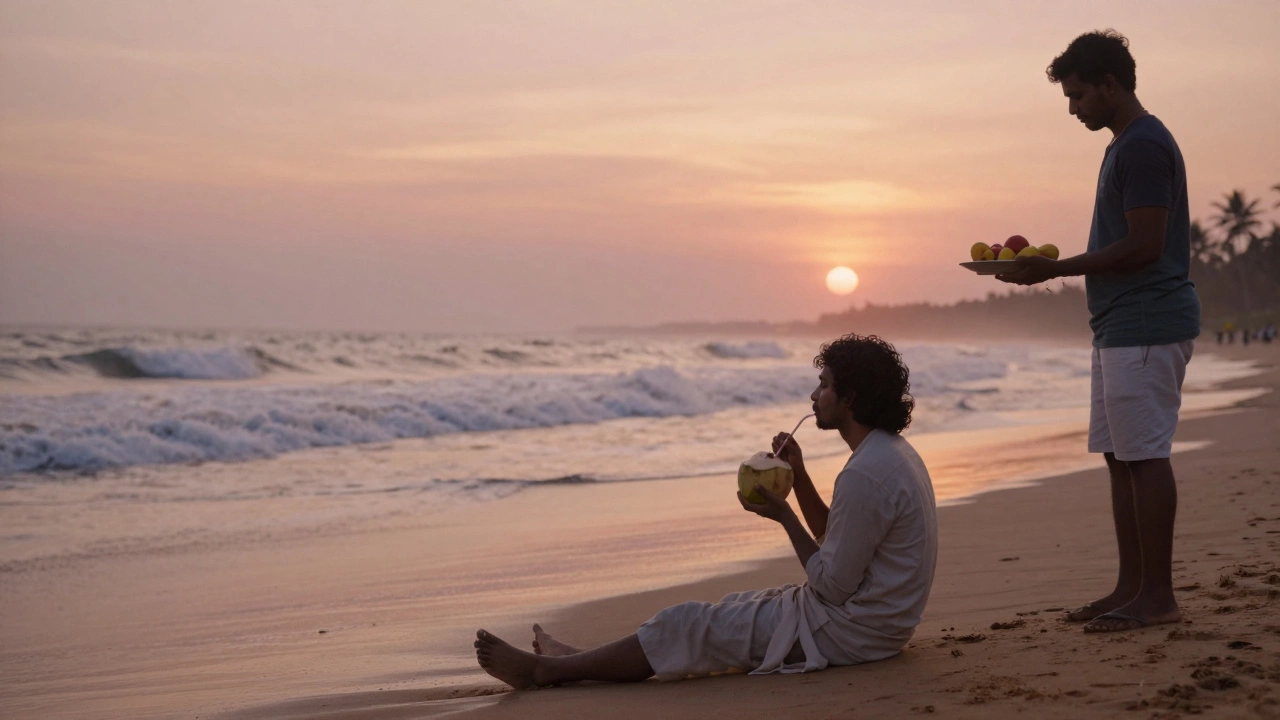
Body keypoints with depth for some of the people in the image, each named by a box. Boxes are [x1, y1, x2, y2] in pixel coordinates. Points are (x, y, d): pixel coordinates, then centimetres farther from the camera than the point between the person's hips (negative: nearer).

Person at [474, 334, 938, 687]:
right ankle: (579, 660, 25)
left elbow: (832, 585, -23)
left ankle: (544, 670, 6)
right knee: (726, 610, 17)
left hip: (844, 630, -10)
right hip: (865, 614, 10)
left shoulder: (865, 476, -25)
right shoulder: (891, 452, 10)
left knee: (686, 625, -5)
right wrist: (799, 477, 3)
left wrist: (782, 515, -12)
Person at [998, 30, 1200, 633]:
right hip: (1122, 326, 11)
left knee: (1145, 456, -8)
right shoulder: (1123, 146, 19)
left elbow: (1143, 246, -19)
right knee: (1120, 456, 11)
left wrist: (1055, 268, -15)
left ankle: (1158, 595, -4)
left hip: (1146, 325, -11)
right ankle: (1131, 586, 16)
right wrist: (1048, 265, 15)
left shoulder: (1145, 145, -13)